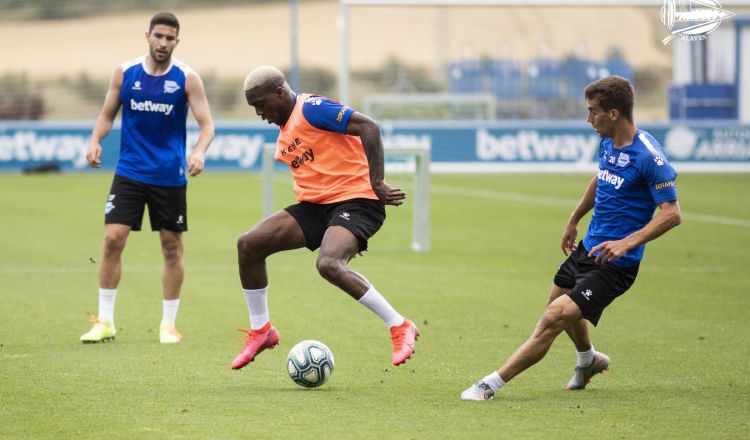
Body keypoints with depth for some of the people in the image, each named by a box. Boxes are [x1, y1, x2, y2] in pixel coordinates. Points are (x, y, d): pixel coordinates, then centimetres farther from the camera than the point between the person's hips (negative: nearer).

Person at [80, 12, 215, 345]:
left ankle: (168, 323, 19)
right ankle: (105, 322, 0)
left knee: (172, 246, 6)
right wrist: (95, 140, -11)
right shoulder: (125, 73, 1)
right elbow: (107, 114, 9)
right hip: (129, 173, 1)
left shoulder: (187, 79, -5)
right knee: (112, 239, -9)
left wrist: (199, 151, -28)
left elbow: (206, 124, -8)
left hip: (170, 176, -1)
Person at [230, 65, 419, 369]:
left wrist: (376, 183, -25)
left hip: (355, 200, -9)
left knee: (328, 264, -34)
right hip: (317, 206, 9)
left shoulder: (311, 108, -11)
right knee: (248, 245, -2)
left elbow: (368, 127, -20)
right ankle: (260, 331, 12)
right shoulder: (284, 132, 18)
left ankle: (400, 328, -21)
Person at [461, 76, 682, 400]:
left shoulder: (649, 156, -23)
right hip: (588, 248, 9)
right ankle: (588, 361, 58)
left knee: (554, 318, -19)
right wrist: (573, 221, 30)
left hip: (614, 264, -9)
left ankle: (491, 385, -16)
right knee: (559, 305, 29)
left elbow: (671, 214, -25)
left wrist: (627, 243, -33)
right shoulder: (608, 143, 3)